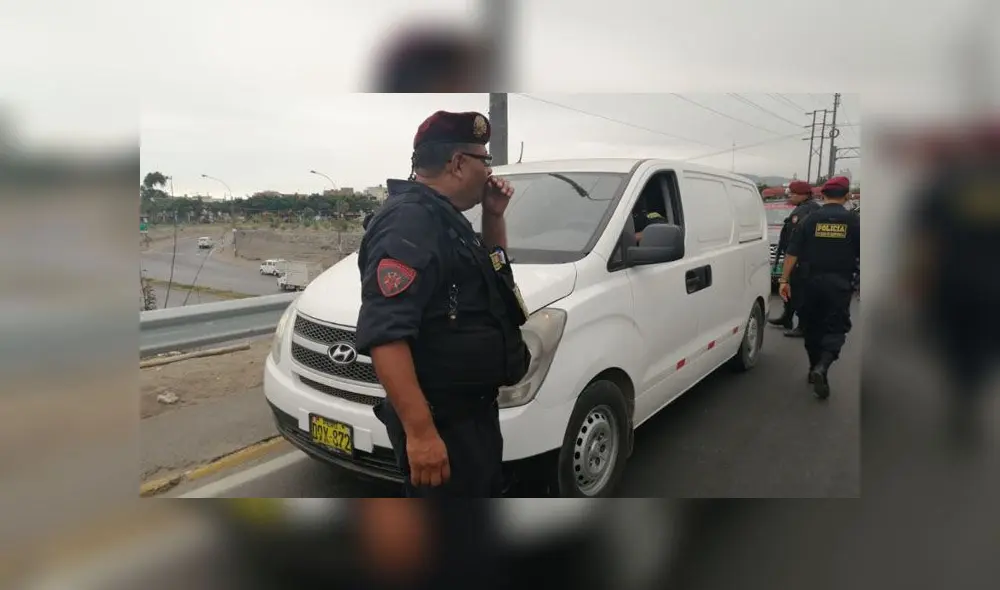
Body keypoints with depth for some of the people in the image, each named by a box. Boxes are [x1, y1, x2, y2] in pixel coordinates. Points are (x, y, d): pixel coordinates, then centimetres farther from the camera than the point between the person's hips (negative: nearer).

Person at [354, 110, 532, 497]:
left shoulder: (446, 219, 10)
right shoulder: (408, 223, -22)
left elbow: (491, 269, 27)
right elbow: (384, 336, -30)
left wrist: (494, 215, 11)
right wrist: (420, 431, -32)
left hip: (475, 407, 10)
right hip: (441, 419, -10)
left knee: (485, 492, 27)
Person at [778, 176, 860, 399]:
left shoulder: (809, 219, 0)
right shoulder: (854, 221, -2)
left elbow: (793, 253, -4)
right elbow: (860, 256, 0)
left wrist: (784, 279, -1)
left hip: (811, 282, 2)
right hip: (839, 284, -1)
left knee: (812, 327, 16)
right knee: (836, 329, 3)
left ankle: (815, 368, 26)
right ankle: (821, 367, -19)